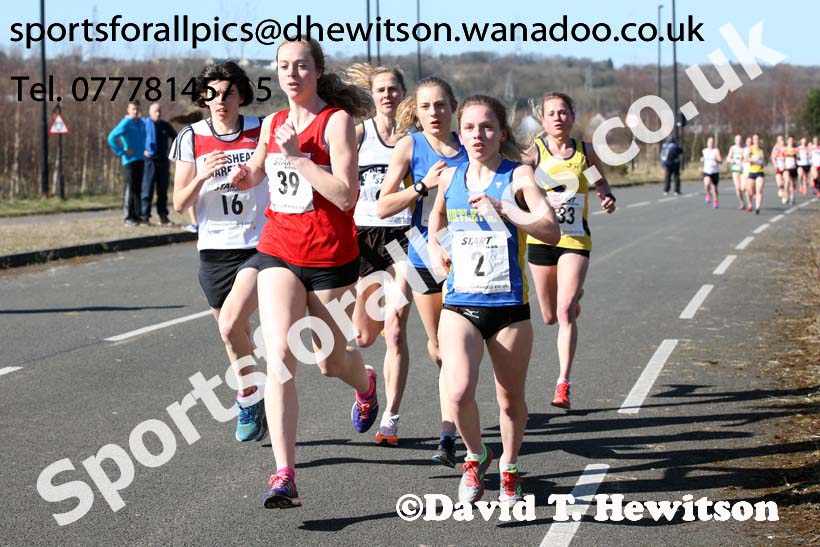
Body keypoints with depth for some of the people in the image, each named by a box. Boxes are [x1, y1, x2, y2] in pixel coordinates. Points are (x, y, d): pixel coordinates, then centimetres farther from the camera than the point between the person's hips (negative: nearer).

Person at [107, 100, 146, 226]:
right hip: (129, 161, -7)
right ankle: (128, 217, -2)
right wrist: (122, 152, -15)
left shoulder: (141, 123, 12)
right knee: (129, 189, -5)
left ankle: (138, 215, 15)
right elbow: (111, 137, -19)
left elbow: (145, 136, 33)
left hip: (141, 160, 7)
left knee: (139, 188, 9)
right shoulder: (126, 123, -8)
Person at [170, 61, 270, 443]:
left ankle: (248, 400, -4)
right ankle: (252, 402, 32)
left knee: (230, 325, -23)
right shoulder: (192, 138, 2)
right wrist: (202, 175, -16)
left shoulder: (262, 131, -3)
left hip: (259, 247, -3)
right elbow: (180, 203, 0)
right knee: (237, 338, 12)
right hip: (214, 250, 3)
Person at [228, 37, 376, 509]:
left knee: (331, 361, 13)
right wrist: (243, 175, 6)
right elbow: (255, 173, 29)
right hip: (279, 252, 4)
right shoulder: (273, 123, 8)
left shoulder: (337, 121, -10)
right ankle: (285, 475, -19)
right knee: (279, 356, -15)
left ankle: (365, 383, 53)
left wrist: (297, 156, -22)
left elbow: (346, 195, -20)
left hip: (331, 257, -3)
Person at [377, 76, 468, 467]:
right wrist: (423, 185, -17)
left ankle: (448, 437, -11)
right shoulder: (410, 146, -1)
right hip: (424, 254, 0)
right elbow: (384, 206, -7)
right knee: (437, 346, 13)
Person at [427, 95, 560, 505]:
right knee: (458, 391, -19)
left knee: (511, 399, 9)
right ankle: (475, 455, 9)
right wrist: (434, 245, 12)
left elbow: (552, 231, -19)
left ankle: (509, 468, 36)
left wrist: (502, 209, -28)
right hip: (460, 304, 2)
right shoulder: (450, 177, 6)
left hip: (508, 305, -1)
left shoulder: (518, 176, -6)